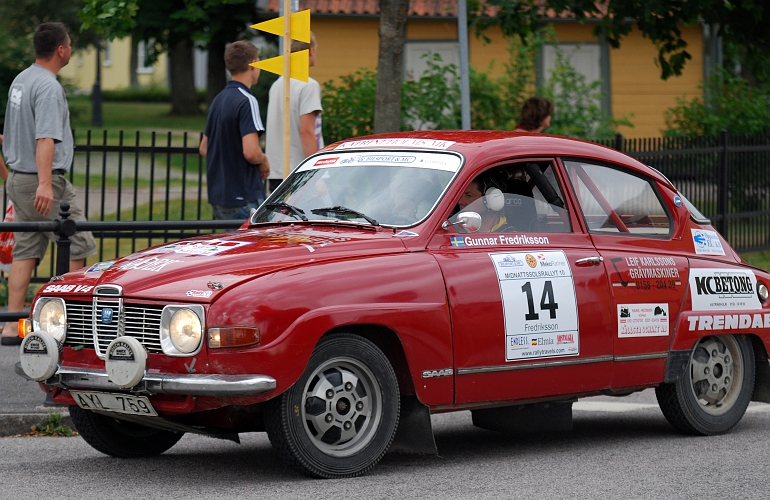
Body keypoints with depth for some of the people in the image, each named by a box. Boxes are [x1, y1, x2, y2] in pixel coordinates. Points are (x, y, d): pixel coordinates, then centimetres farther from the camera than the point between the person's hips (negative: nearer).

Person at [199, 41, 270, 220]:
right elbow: (251, 152, -24)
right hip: (244, 198, -9)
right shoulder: (247, 101, -15)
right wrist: (264, 162, -5)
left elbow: (204, 148, 21)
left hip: (218, 197, 9)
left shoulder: (218, 100, 13)